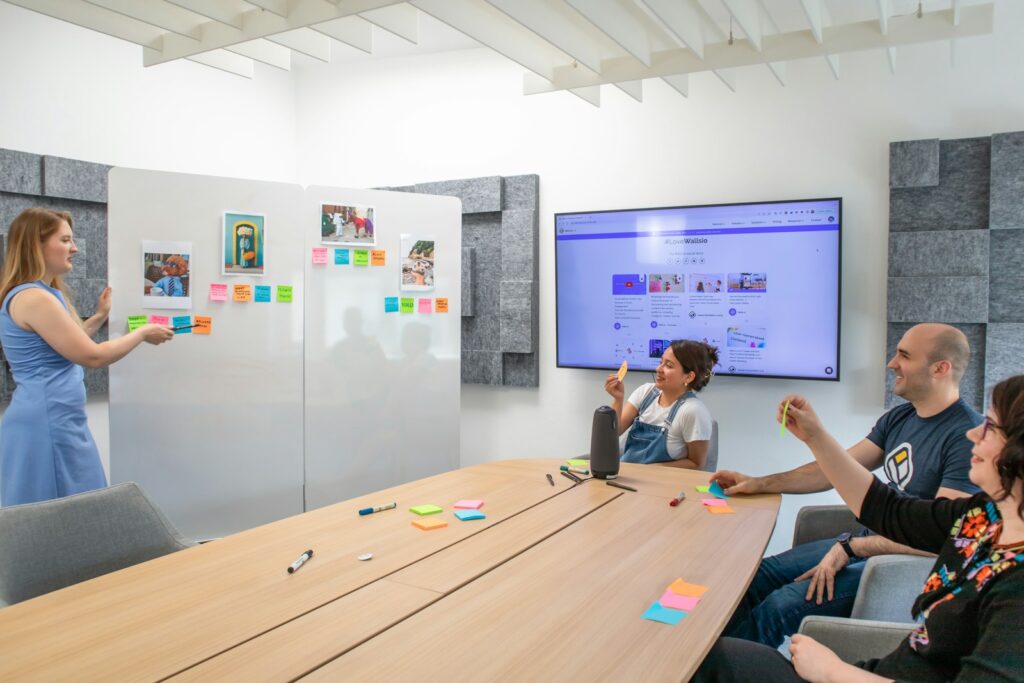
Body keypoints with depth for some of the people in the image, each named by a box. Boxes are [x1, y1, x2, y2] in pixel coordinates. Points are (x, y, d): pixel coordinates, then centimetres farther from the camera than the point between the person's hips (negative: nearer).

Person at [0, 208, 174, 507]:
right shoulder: (33, 298, -18)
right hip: (47, 423, -10)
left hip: (56, 420, 10)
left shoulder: (44, 293, 13)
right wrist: (143, 333, -7)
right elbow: (92, 356, -18)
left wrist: (99, 317, 18)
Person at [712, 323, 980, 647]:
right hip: (867, 540, 8)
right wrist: (758, 483, 5)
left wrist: (851, 547, -22)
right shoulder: (899, 418, 8)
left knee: (781, 606, -23)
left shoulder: (967, 436, -19)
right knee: (757, 576, 1)